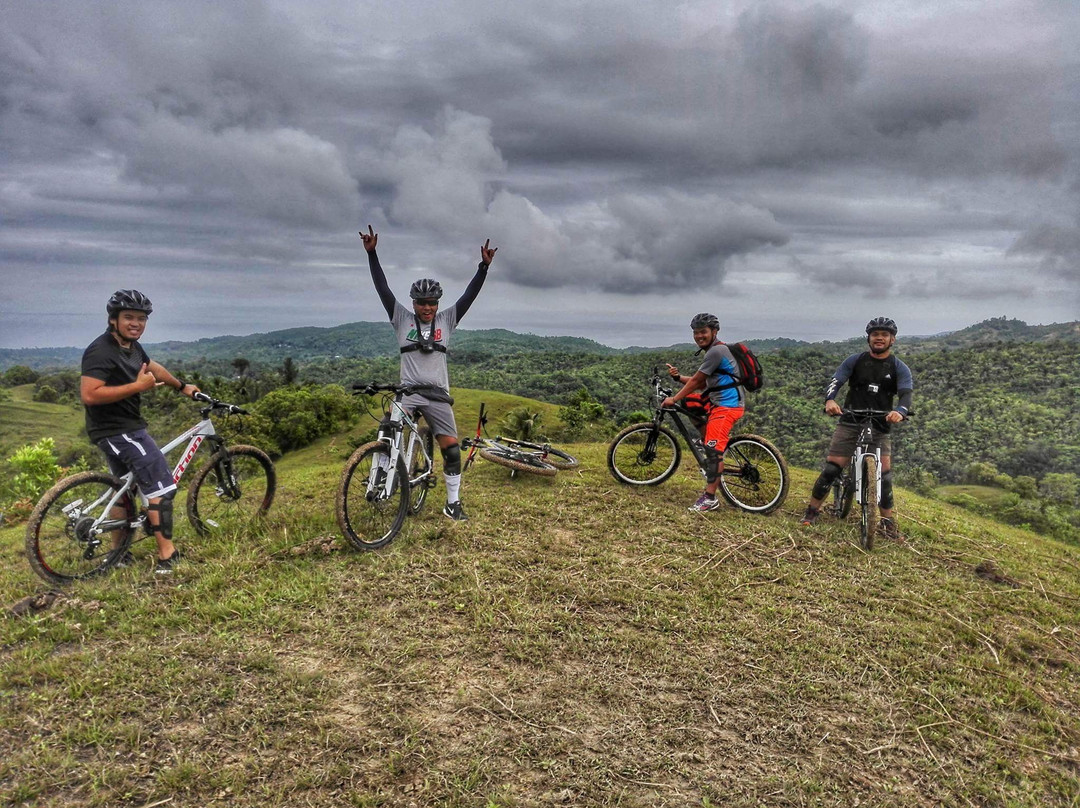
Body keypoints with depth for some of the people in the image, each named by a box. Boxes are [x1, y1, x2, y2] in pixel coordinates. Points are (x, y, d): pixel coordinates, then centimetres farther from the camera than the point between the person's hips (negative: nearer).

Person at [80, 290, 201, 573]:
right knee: (161, 487, -11)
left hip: (125, 428, 11)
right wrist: (137, 386, -27)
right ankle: (167, 557, -7)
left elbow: (152, 367, 28)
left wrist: (182, 386, 37)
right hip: (117, 430, -11)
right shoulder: (101, 351, -21)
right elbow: (89, 394, -30)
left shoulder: (132, 346, 7)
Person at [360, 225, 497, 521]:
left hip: (438, 394, 1)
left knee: (451, 449, -1)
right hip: (408, 390, -1)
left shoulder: (446, 320, 8)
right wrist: (372, 253, -10)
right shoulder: (402, 318, 5)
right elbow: (383, 288, -2)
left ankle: (453, 503, 11)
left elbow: (469, 295, 1)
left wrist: (484, 266, -8)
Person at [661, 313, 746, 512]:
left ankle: (710, 498, -12)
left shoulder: (716, 351, -14)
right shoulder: (713, 351, 18)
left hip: (727, 405, -11)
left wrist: (674, 399, -3)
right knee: (688, 402, 13)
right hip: (717, 400, 11)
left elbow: (696, 381, -12)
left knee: (713, 450, -14)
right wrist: (678, 377, 7)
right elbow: (702, 384, 17)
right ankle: (707, 437, 15)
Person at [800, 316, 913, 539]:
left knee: (884, 475, -6)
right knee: (831, 468, -7)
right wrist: (830, 400, -30)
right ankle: (812, 511, 5)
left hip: (879, 428, 1)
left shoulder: (900, 369, 4)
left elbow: (906, 394, -11)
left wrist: (899, 411, -35)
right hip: (849, 423, 0)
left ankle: (887, 521, 10)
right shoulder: (855, 360, 5)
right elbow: (835, 382, -6)